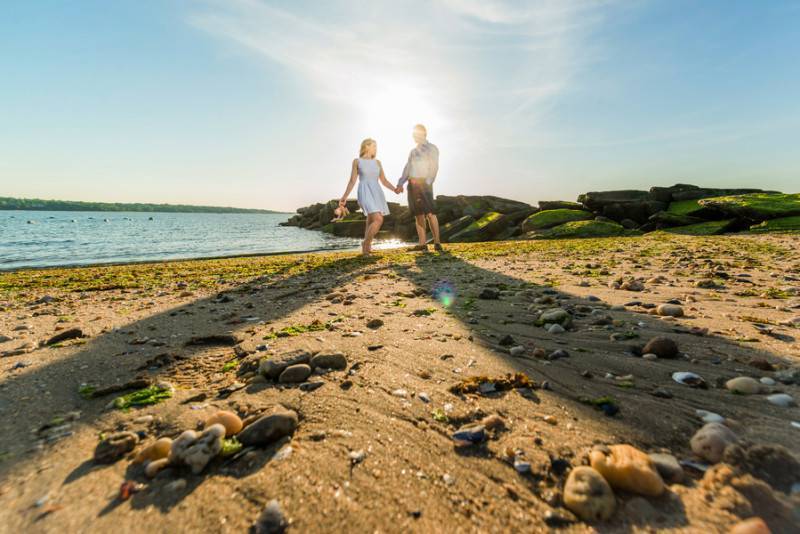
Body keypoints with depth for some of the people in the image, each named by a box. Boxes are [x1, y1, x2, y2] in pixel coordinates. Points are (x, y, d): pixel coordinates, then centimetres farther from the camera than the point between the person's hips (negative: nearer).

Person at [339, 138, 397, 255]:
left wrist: (395, 189, -6)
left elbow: (384, 181, 12)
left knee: (371, 223, 4)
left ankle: (366, 247, 17)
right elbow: (352, 181, 4)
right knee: (378, 220, -22)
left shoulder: (377, 163, 16)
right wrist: (344, 197, -2)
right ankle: (366, 243, -4)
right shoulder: (357, 161, 5)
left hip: (377, 194, 6)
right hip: (365, 194, -5)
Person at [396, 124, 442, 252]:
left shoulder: (431, 148, 4)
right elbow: (407, 168, 20)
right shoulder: (413, 151, 24)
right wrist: (400, 184, 7)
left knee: (430, 213, -14)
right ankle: (422, 243, 5)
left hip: (423, 183, -6)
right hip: (412, 184, 7)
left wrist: (428, 183, -19)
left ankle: (437, 242, -11)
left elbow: (434, 168, -6)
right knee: (418, 215, 3)